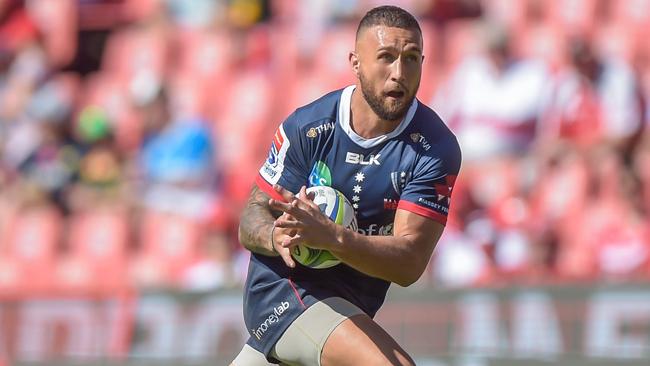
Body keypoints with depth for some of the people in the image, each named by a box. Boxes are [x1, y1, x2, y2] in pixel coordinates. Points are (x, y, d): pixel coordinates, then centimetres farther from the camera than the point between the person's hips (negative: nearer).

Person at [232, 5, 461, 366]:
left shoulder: (436, 149, -14)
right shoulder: (306, 128, -12)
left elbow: (410, 263, -21)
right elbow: (252, 219, -7)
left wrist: (331, 236, -38)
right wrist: (276, 237, -32)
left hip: (352, 303, 3)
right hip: (280, 286, -3)